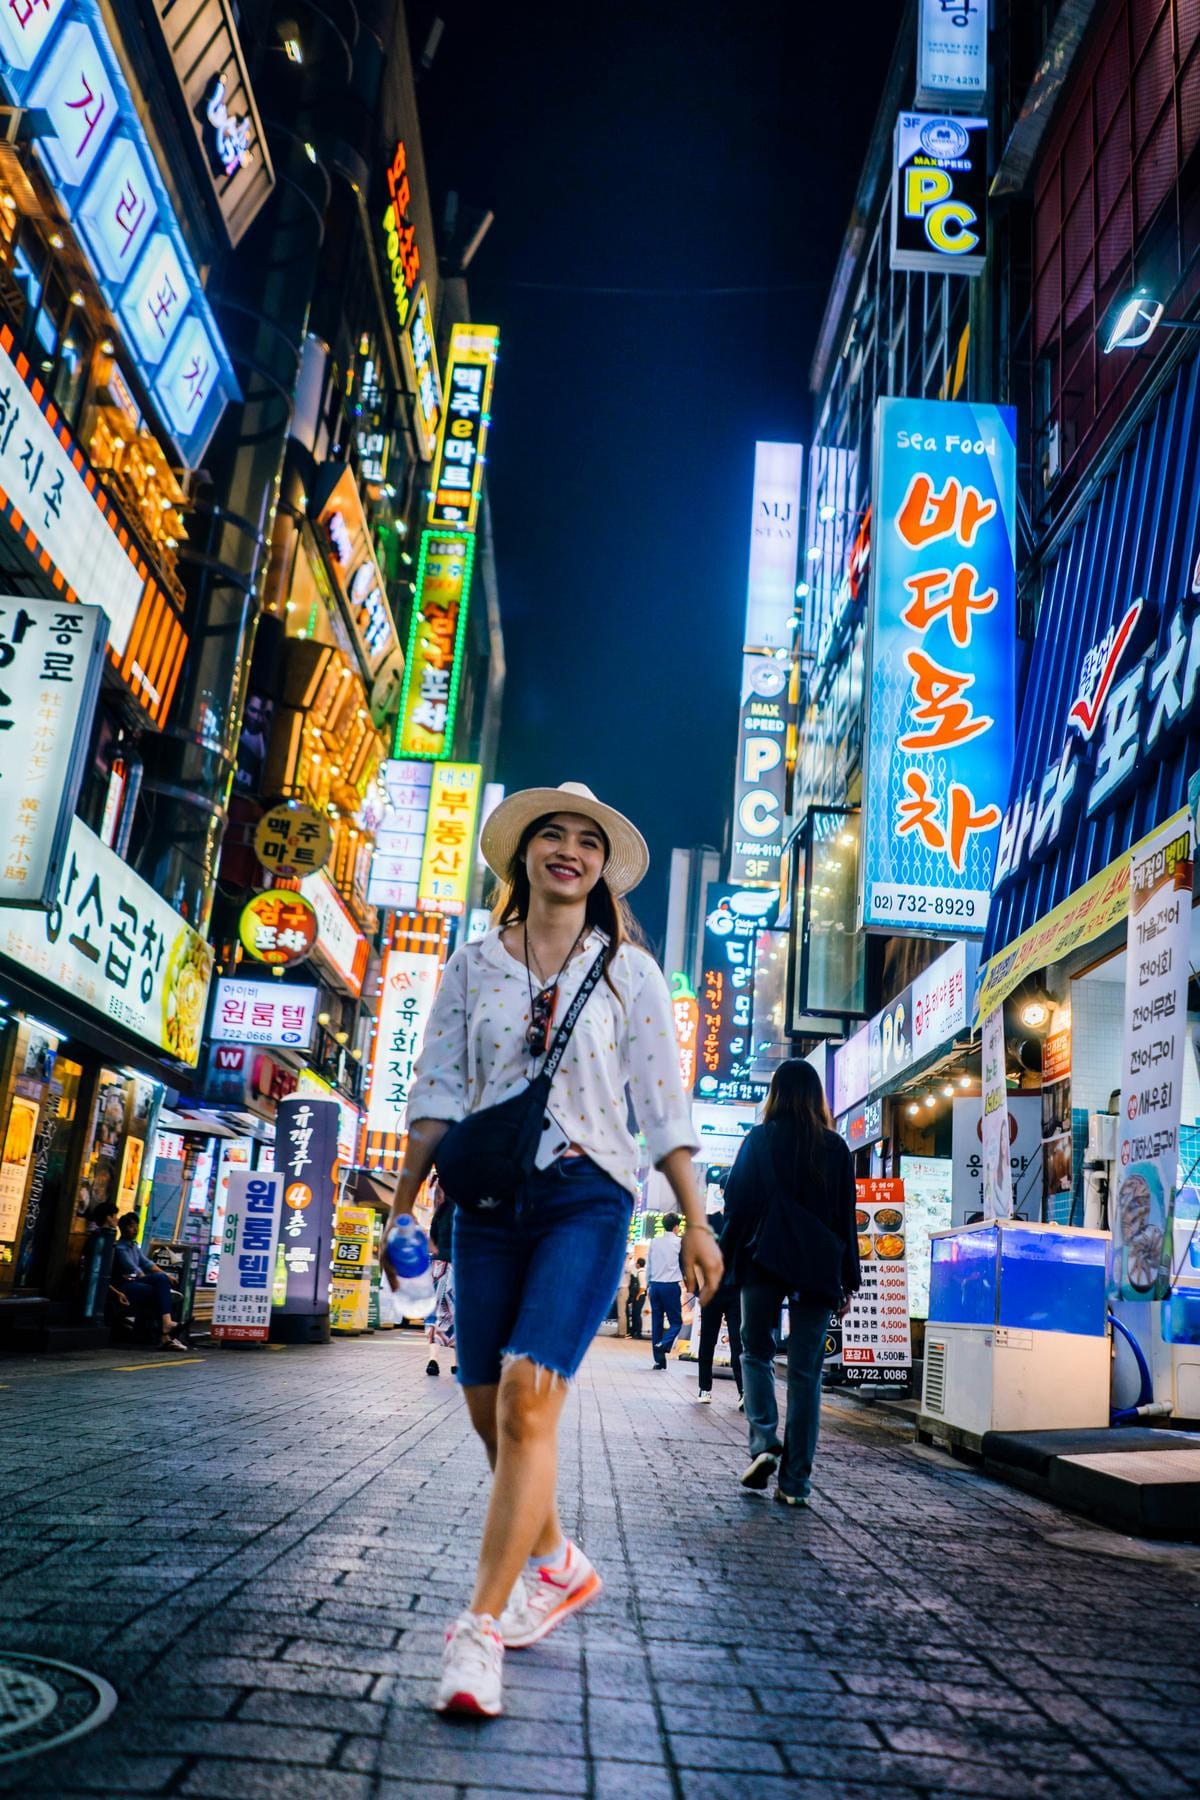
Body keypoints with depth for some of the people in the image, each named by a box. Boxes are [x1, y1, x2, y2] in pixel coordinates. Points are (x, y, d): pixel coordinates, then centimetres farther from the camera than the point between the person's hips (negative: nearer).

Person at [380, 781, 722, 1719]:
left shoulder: (628, 970, 3)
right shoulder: (474, 965, 7)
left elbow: (662, 1103, 2)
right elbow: (438, 1091, 6)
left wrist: (696, 1222, -1)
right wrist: (404, 1205, -1)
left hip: (586, 1196, -3)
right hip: (489, 1200, 3)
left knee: (528, 1397, -16)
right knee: (488, 1407, 10)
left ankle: (481, 1627, -6)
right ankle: (557, 1566, 34)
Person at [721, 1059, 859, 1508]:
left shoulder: (760, 1140, 0)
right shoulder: (836, 1148, 7)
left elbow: (737, 1204, -1)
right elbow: (847, 1216, 8)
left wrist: (724, 1261, 5)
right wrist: (848, 1279, 12)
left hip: (764, 1262, -2)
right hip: (818, 1268, 2)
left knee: (756, 1352, 15)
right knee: (806, 1371, 4)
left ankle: (763, 1443, -4)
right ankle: (795, 1481, 4)